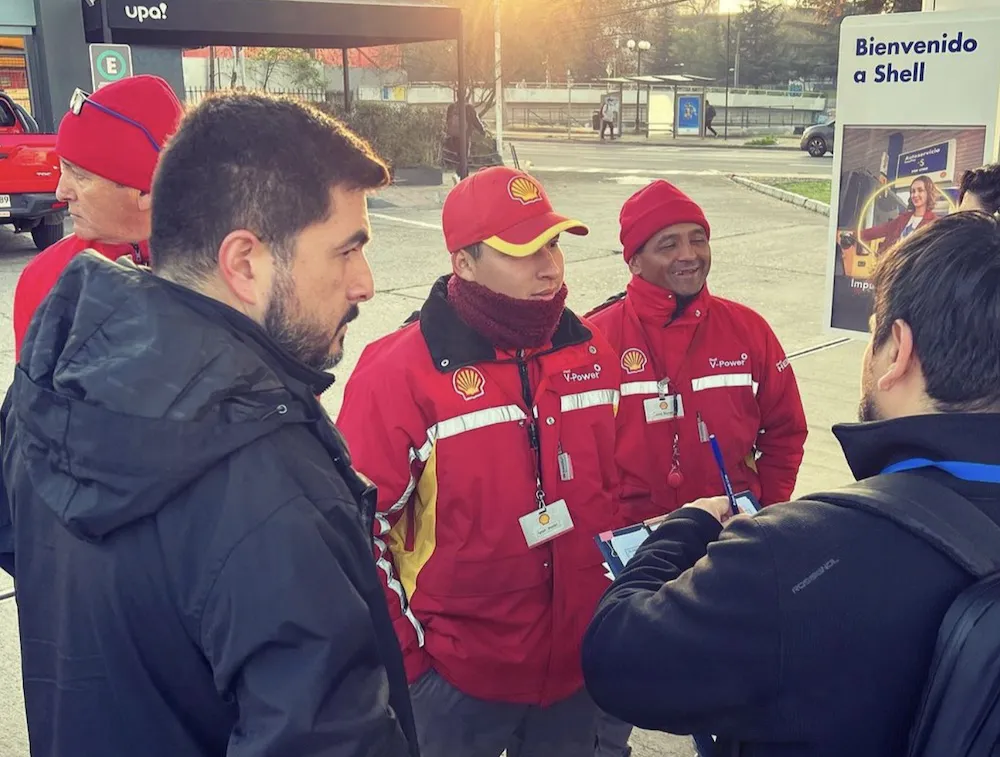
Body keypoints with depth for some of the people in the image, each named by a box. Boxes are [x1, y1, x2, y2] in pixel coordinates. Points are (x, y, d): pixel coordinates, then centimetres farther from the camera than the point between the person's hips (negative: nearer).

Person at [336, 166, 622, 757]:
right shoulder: (400, 372, -18)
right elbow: (360, 529, -13)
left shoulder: (588, 352, -1)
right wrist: (406, 658, -9)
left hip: (577, 666, 5)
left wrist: (610, 608, 14)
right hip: (456, 680, -4)